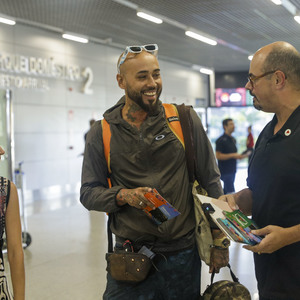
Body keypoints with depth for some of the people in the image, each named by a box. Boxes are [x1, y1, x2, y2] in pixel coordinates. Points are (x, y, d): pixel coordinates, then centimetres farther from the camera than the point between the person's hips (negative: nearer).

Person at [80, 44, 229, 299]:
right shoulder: (103, 132, 1)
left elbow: (210, 181, 3)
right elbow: (88, 193, 4)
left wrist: (219, 239, 2)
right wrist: (124, 196, -15)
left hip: (183, 255, 0)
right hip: (130, 259, 0)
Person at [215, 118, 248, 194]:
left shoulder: (233, 139, 15)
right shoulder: (221, 140, -11)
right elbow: (218, 156, -17)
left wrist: (239, 156, 4)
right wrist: (233, 155, -20)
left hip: (232, 170, 8)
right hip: (225, 171, -8)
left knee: (226, 191, 13)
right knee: (231, 192, -12)